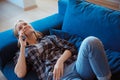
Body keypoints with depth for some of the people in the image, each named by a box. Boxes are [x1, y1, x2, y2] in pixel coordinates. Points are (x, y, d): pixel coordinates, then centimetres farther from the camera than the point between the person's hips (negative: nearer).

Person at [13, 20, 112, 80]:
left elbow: (70, 48, 16)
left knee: (90, 41, -31)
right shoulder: (22, 53, 23)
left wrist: (60, 61, -5)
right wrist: (22, 46, 6)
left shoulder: (49, 37, 29)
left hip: (75, 64, 5)